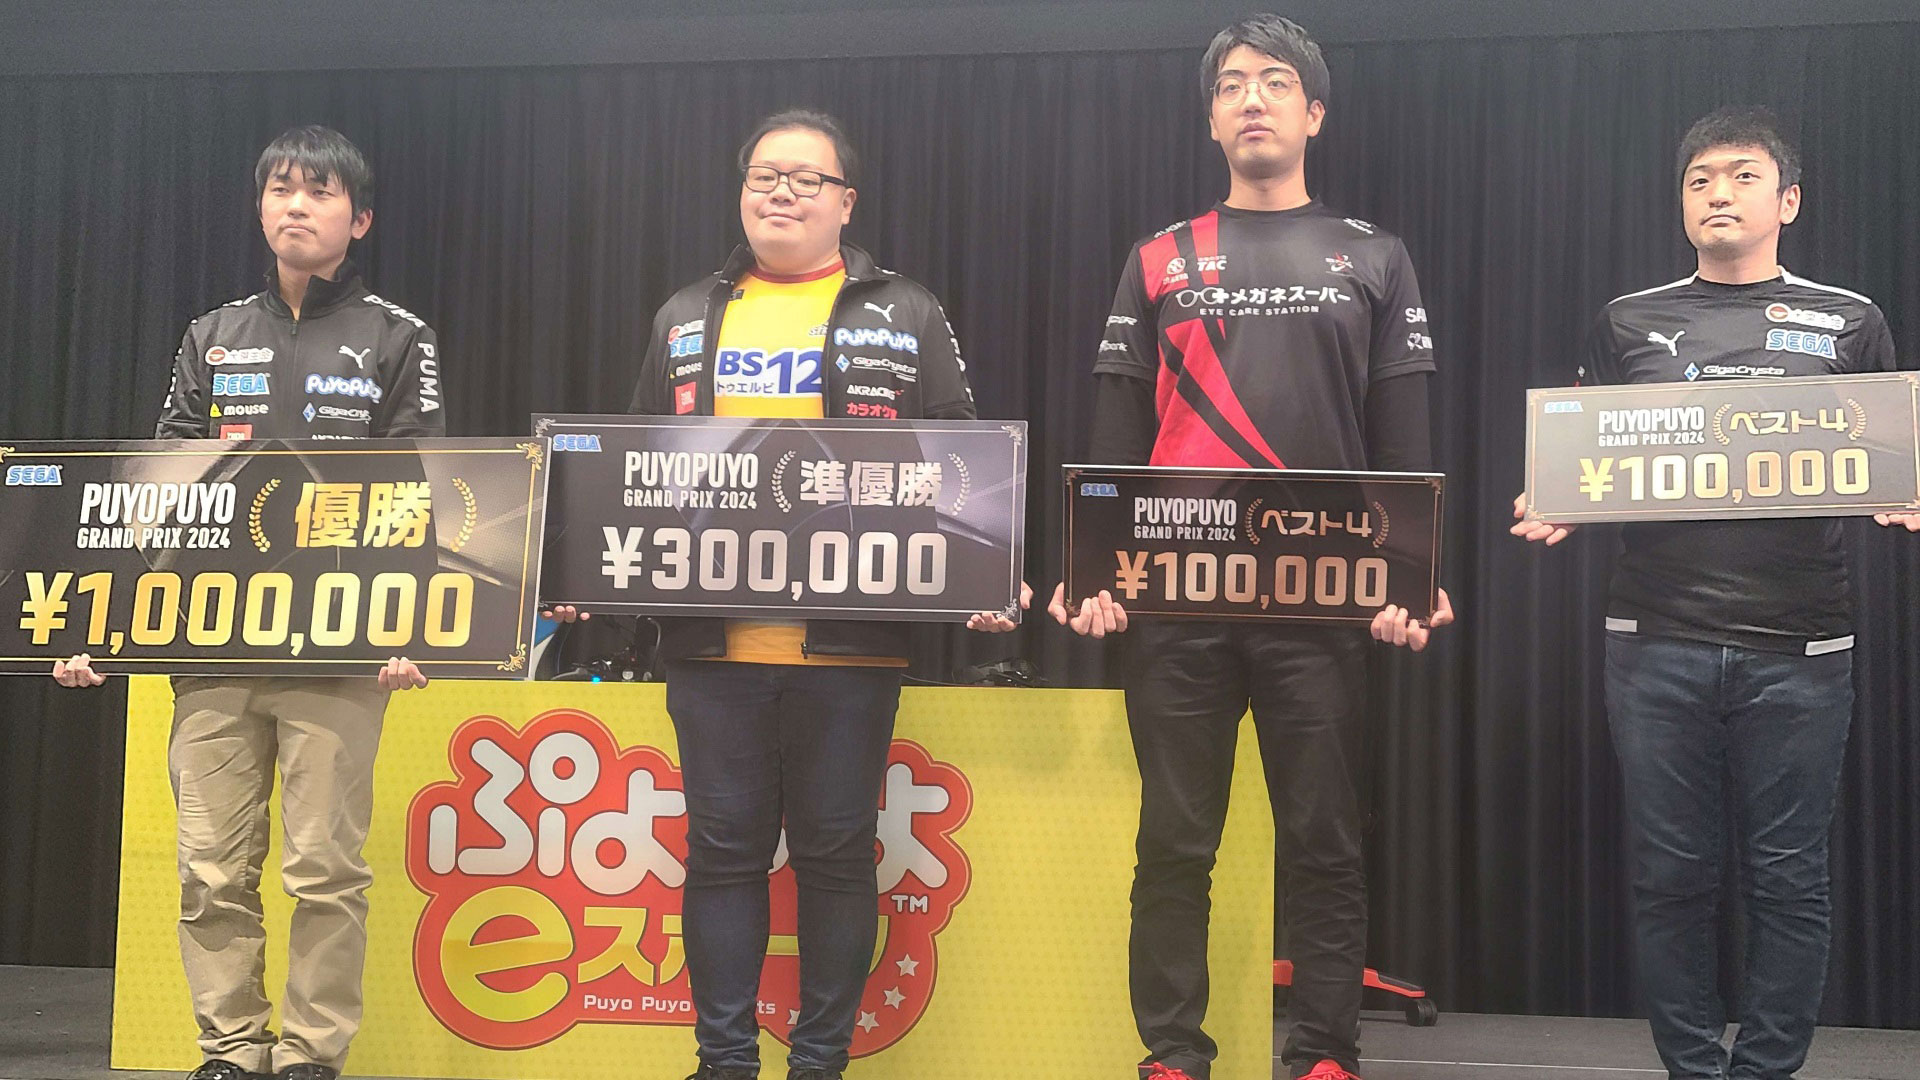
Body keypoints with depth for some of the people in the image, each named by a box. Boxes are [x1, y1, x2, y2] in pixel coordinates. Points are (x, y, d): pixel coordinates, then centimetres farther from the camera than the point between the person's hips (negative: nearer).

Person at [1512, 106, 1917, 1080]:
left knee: (1786, 880, 3)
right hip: (1657, 646, 1)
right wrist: (1554, 514, -8)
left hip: (1795, 651, -1)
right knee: (1671, 877, 5)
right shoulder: (1629, 324, 11)